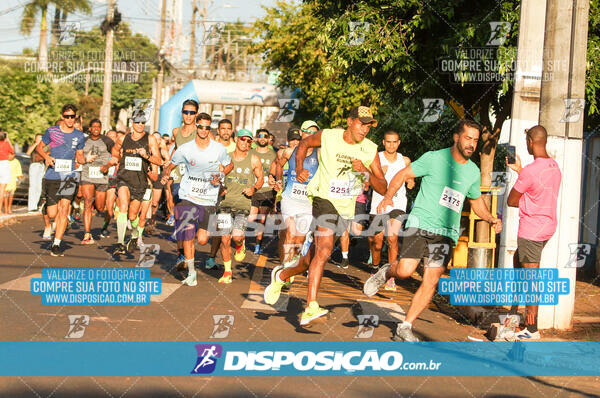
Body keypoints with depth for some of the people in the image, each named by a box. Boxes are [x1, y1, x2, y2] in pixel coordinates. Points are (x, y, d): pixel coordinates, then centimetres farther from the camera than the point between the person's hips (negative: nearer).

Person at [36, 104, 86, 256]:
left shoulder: (79, 136, 7)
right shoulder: (52, 131, 2)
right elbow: (39, 147, 14)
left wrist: (84, 160, -5)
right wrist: (46, 156, -6)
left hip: (70, 175, 0)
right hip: (52, 176, 0)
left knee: (64, 209, -14)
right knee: (52, 214, 0)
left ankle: (56, 244, -8)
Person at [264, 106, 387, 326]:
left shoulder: (370, 150, -2)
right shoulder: (327, 136, -8)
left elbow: (383, 189, -3)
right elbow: (304, 144, 13)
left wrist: (366, 172, -21)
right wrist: (299, 170, -3)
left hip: (346, 208, 4)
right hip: (324, 199, -4)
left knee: (314, 257, 12)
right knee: (324, 250, -25)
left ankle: (281, 275, 40)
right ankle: (311, 307, -27)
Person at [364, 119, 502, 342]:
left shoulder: (473, 171, 12)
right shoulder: (434, 158, -3)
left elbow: (476, 201, 26)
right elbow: (403, 174, -1)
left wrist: (490, 219, 9)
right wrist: (388, 197, -16)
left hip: (446, 233, 4)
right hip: (420, 223, -4)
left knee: (431, 283, -4)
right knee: (404, 272, -17)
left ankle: (404, 329, 7)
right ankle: (386, 273, 20)